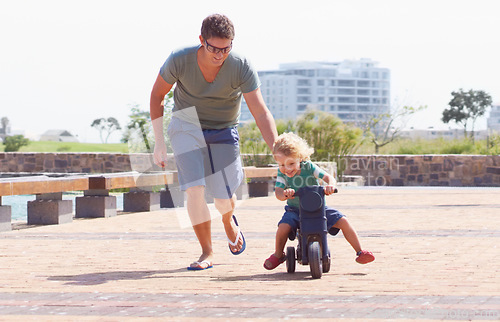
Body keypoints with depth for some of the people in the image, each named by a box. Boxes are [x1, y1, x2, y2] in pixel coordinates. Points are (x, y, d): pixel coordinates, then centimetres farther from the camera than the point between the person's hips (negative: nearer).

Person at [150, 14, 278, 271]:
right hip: (186, 127, 0)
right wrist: (159, 142, -10)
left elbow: (261, 113, -27)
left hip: (223, 131, 1)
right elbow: (157, 95, -8)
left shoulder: (241, 68, -26)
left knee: (224, 197, 1)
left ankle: (228, 220, 40)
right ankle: (207, 252, 0)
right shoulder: (179, 61, -25)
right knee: (194, 189, -17)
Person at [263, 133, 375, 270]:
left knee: (343, 221, -13)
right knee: (284, 226, -30)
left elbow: (328, 177, -19)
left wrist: (330, 185, -43)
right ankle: (278, 255, -2)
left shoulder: (308, 167, -12)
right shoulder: (282, 173, -9)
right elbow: (278, 192, -21)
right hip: (295, 210, 0)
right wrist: (285, 194, -45)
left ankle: (360, 252, 1)